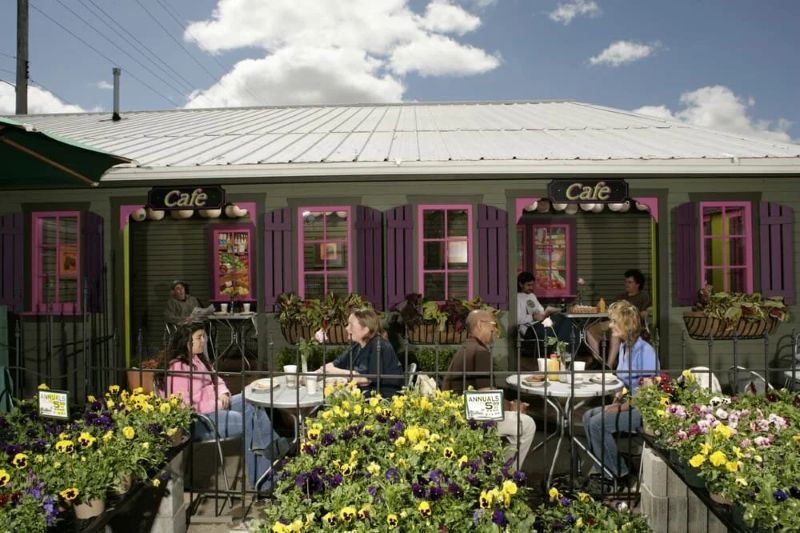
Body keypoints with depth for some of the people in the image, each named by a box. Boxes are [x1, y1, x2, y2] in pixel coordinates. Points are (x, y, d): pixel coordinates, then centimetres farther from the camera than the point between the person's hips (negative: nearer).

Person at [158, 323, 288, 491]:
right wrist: (217, 404, -19)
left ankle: (273, 445, -18)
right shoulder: (177, 368, -16)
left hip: (215, 405, 9)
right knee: (246, 422, -22)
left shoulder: (198, 359, 13)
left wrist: (223, 393, -1)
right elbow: (184, 405, -22)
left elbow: (216, 380, 22)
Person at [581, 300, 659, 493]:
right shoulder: (623, 347, 11)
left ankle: (619, 475, -4)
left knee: (598, 423, -20)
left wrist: (625, 406, -20)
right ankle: (601, 469, -2)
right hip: (628, 403, 9)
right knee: (589, 416, -5)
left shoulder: (645, 351, -18)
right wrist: (619, 397, 4)